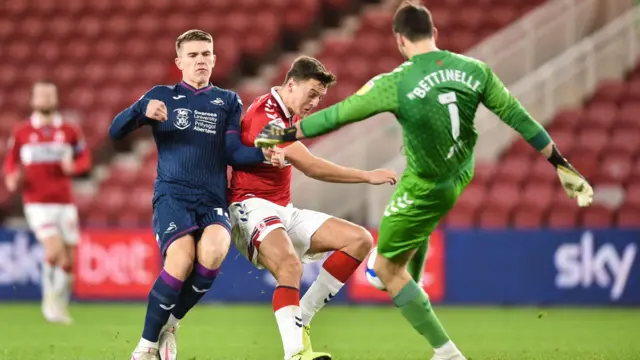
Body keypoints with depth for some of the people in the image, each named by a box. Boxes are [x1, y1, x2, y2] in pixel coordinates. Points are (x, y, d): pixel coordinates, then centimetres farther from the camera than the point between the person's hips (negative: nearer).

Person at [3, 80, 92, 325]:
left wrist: (73, 167, -10)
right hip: (37, 203, -2)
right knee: (55, 250, -21)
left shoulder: (69, 132, 5)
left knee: (68, 260, 2)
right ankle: (49, 297, -1)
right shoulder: (21, 133, 3)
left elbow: (85, 159, 11)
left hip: (65, 203, 2)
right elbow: (11, 161, 13)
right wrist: (12, 179, -7)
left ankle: (61, 306, 19)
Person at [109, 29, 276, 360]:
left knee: (213, 252, -31)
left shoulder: (228, 101, 18)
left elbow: (233, 153, 8)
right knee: (181, 260, -29)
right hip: (172, 195, -2)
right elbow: (115, 131, 5)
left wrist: (263, 154, -13)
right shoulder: (162, 96, 13)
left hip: (213, 201, 2)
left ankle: (170, 323, -6)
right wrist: (142, 110, -16)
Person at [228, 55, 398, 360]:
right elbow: (312, 167, -23)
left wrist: (277, 151, -20)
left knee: (360, 240, 0)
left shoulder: (290, 115, 15)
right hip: (251, 207, -10)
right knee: (291, 266, -38)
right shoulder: (266, 114, -18)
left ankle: (300, 319, -1)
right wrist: (368, 176, -18)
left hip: (283, 210, 10)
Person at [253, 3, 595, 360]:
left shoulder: (396, 85, -24)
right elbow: (517, 115, -7)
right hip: (461, 172, 6)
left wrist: (287, 134, 0)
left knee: (387, 269, 10)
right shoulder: (474, 70, -13)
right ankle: (411, 286, 57)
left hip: (426, 190, -6)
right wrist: (561, 163, 3)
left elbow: (339, 114, -14)